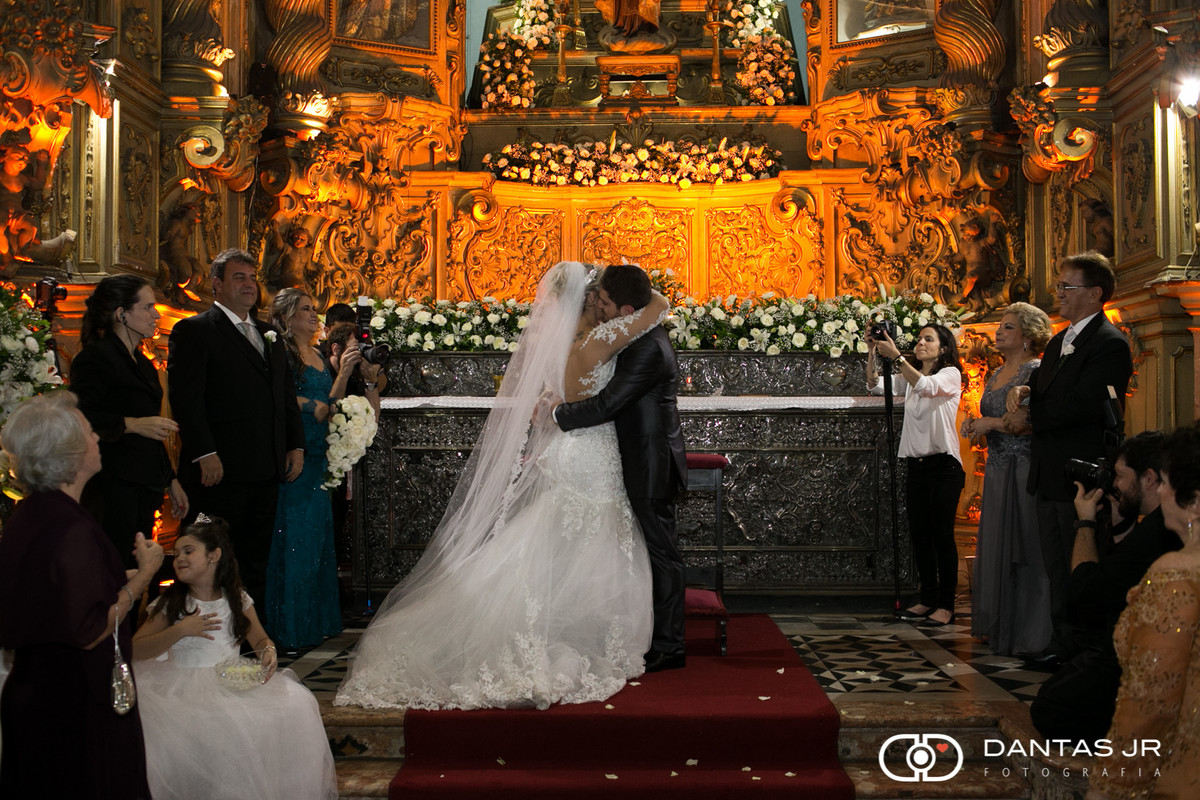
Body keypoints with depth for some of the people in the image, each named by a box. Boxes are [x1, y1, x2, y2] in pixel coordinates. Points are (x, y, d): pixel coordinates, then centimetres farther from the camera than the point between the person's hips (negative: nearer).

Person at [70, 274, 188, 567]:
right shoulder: (95, 358, -7)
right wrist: (132, 424, -26)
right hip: (113, 489, -9)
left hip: (144, 491, 9)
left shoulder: (141, 363, 21)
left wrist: (171, 481, 23)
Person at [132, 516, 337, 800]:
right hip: (186, 686, -2)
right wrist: (179, 630, -14)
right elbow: (136, 650, -2)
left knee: (294, 703, -21)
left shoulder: (237, 600, 9)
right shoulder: (170, 604, 3)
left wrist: (269, 653, -6)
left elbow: (260, 640, 18)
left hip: (234, 681, 2)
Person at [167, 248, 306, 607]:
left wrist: (296, 445, 11)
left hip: (267, 469, 7)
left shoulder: (268, 334, 20)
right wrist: (204, 454, -19)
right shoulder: (194, 330, -3)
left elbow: (287, 394, 21)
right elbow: (186, 397, -12)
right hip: (220, 469, -7)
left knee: (257, 558, 12)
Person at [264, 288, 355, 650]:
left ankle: (317, 619, 18)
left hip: (317, 456, 8)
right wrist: (310, 405, -10)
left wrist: (345, 371, 2)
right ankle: (290, 625, 2)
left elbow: (329, 403, 13)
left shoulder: (318, 356, 18)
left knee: (317, 536, 10)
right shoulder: (280, 352, -6)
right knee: (293, 537, -5)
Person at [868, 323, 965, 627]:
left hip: (943, 465, -6)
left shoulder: (951, 374, -3)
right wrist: (873, 352, -7)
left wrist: (896, 356, -29)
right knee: (919, 534, 8)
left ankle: (946, 604, 0)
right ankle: (928, 599, 17)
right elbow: (876, 385, 7)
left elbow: (926, 386, -22)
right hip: (916, 464, 7)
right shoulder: (910, 377, 17)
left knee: (942, 535, -6)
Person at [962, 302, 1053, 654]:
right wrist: (975, 425, 7)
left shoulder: (1037, 371, -8)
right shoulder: (996, 375, 18)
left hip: (1026, 470, -8)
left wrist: (992, 423, -15)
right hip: (997, 470, 8)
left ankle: (1028, 635, 3)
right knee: (995, 548, 10)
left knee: (1023, 551, -5)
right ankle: (999, 628, 20)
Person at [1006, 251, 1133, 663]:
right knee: (1057, 567, 15)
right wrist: (1023, 390, -3)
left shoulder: (1110, 344, -13)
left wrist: (1029, 417, -12)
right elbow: (1043, 385, 21)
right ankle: (1061, 641, 25)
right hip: (1051, 474, 9)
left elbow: (1083, 405, -22)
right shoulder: (1060, 341, 17)